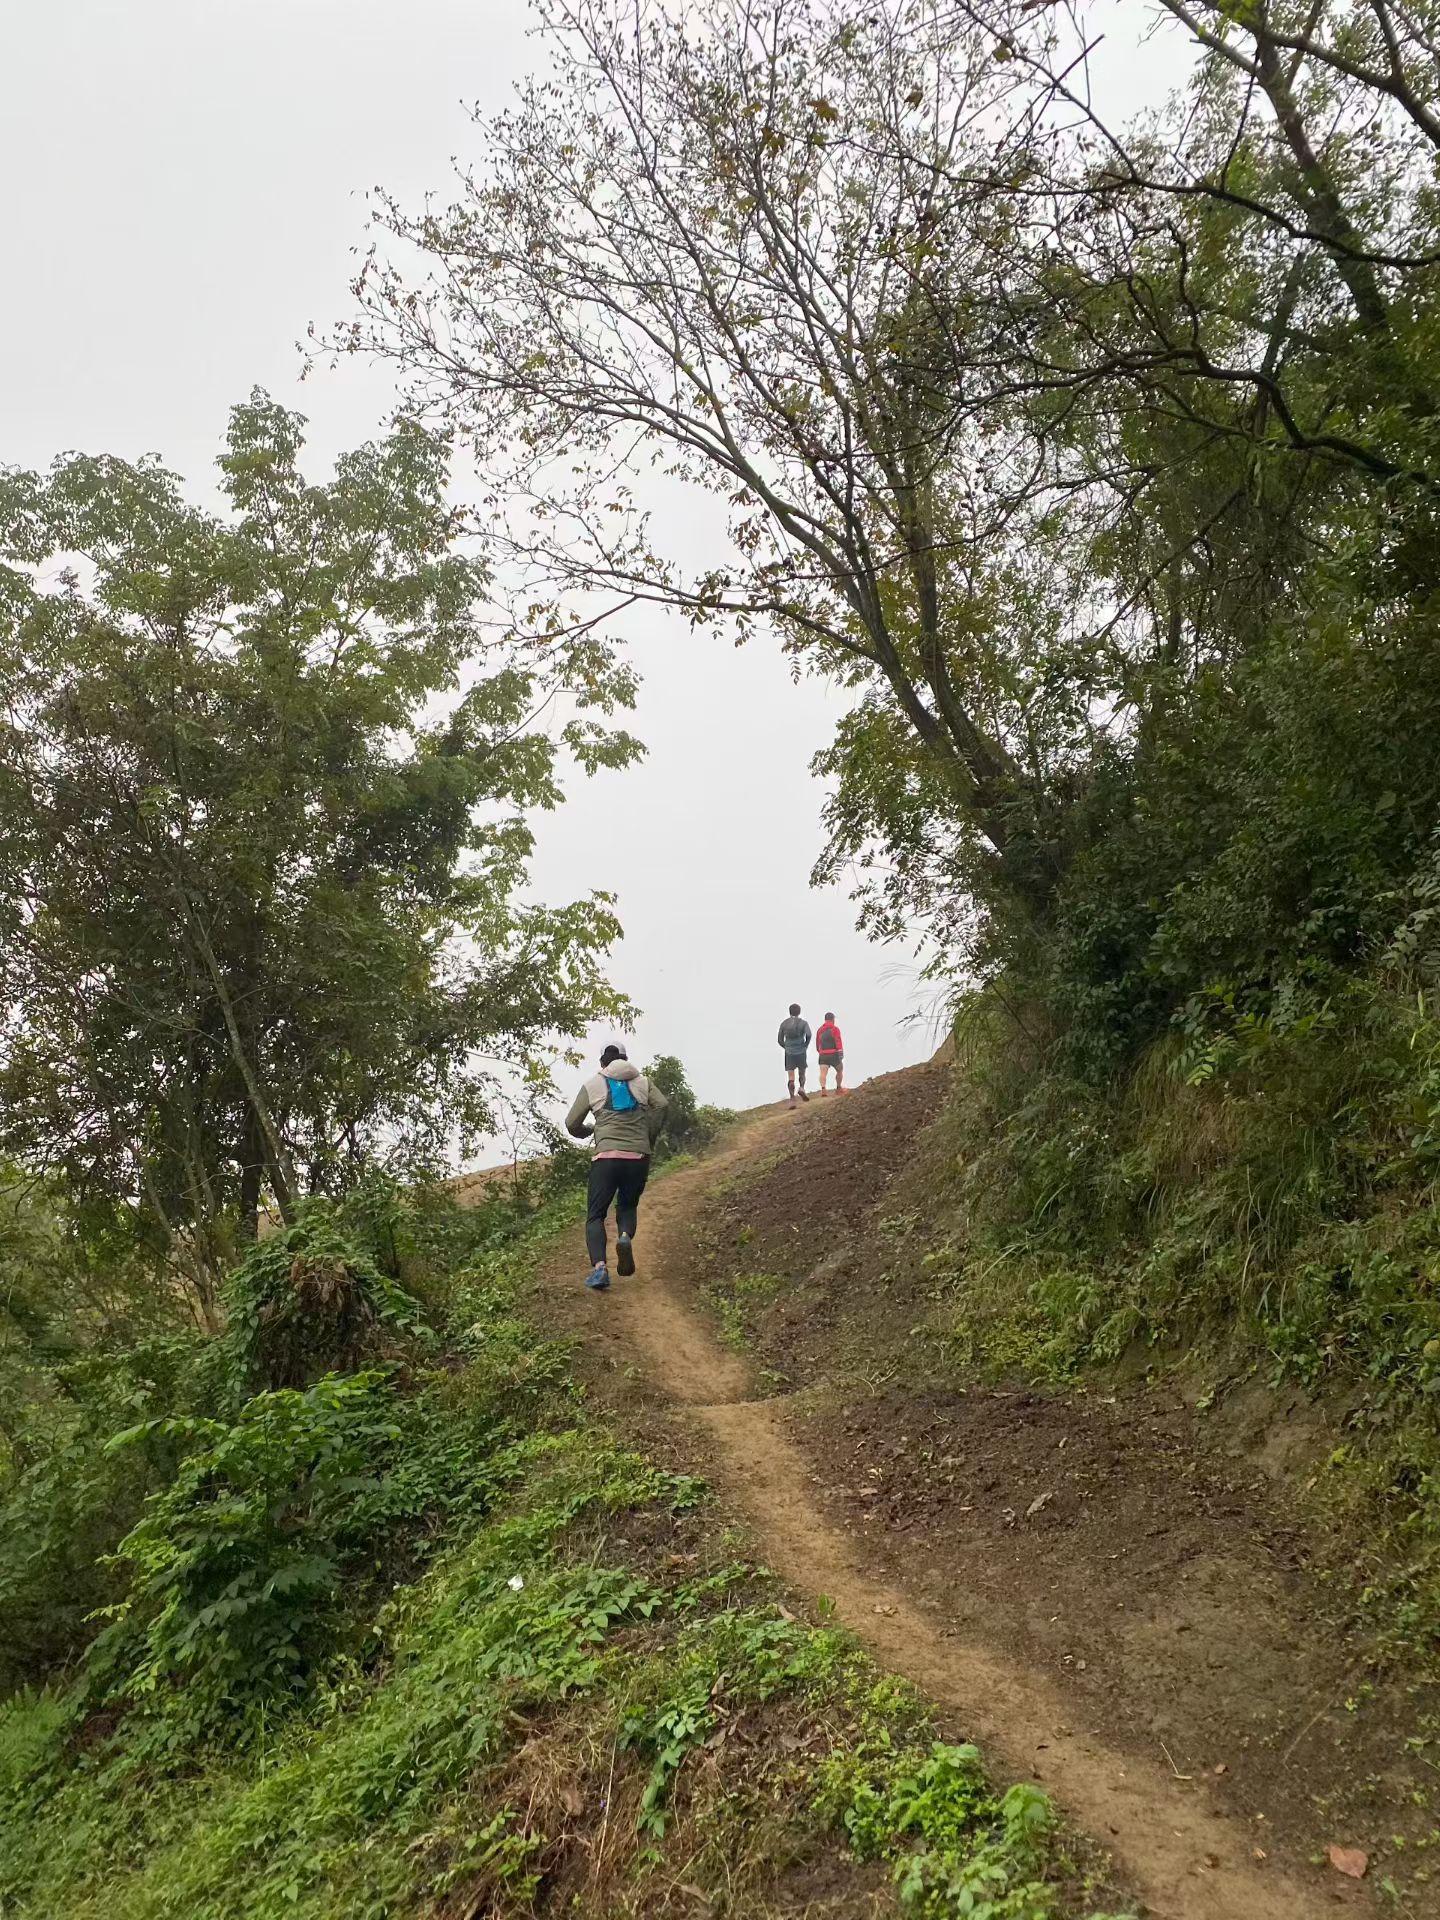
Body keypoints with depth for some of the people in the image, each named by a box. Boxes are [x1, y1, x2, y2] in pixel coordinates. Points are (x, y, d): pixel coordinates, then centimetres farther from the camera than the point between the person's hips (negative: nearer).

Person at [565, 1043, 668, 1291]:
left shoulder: (592, 1084, 10)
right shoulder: (643, 1081, 14)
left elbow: (572, 1124, 8)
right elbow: (662, 1105, -5)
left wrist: (588, 1131, 31)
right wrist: (649, 1139, 7)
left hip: (606, 1157, -1)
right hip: (638, 1157, 2)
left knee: (596, 1215, 7)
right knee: (628, 1206, 21)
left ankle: (599, 1266, -17)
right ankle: (625, 1236, -13)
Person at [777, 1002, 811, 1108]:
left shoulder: (784, 1023, 7)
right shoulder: (803, 1023, 0)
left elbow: (780, 1040, 9)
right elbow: (808, 1034, -17)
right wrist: (806, 1046, -2)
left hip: (789, 1053, 1)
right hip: (801, 1052, -1)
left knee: (790, 1077, 0)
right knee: (802, 1073, 17)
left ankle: (792, 1099, -12)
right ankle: (802, 1087, -11)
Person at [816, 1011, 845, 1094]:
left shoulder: (820, 1030, 14)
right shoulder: (835, 1029, -2)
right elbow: (838, 1041, -13)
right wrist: (841, 1053, -16)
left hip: (823, 1055, 3)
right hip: (834, 1054, -3)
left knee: (823, 1073, -10)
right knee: (840, 1071, 19)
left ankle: (823, 1089, -32)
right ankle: (838, 1088, 29)